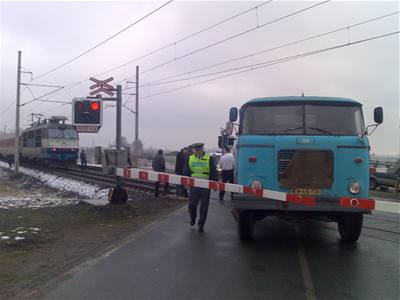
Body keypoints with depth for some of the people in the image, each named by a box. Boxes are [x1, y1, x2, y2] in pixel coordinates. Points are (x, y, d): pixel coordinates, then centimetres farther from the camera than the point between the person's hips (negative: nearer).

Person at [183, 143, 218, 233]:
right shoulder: (190, 158, 8)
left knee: (204, 207, 3)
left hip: (205, 186, -2)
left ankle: (201, 225, 15)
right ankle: (193, 218, 31)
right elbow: (186, 172, 13)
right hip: (194, 185, 2)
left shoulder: (209, 158, -1)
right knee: (192, 204, 0)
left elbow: (214, 173, -1)